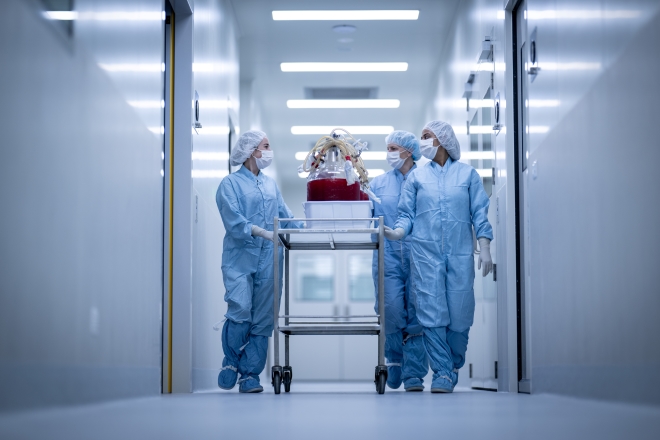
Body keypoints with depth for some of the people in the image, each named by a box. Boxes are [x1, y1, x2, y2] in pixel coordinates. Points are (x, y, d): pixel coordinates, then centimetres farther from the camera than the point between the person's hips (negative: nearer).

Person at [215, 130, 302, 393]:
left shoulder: (271, 185, 18)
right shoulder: (231, 184, 0)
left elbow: (285, 216, 15)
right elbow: (234, 221, -12)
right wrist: (265, 233, -22)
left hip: (268, 261, 5)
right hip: (240, 260, -5)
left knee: (262, 319, 1)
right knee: (240, 312, -14)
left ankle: (250, 374, 7)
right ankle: (231, 363, 8)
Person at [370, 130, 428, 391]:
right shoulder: (378, 184, 16)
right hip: (389, 256, 2)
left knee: (416, 315, -3)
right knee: (391, 310, -9)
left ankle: (413, 374, 2)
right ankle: (395, 363, 12)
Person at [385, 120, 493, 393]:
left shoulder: (467, 174, 10)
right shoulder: (417, 177, 13)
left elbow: (480, 214, 7)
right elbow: (407, 214, 8)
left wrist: (485, 250, -1)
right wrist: (397, 232, -13)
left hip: (460, 254, 0)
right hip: (425, 253, 1)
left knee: (460, 314, -1)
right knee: (432, 313, -7)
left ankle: (455, 366, 20)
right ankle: (442, 373, -2)